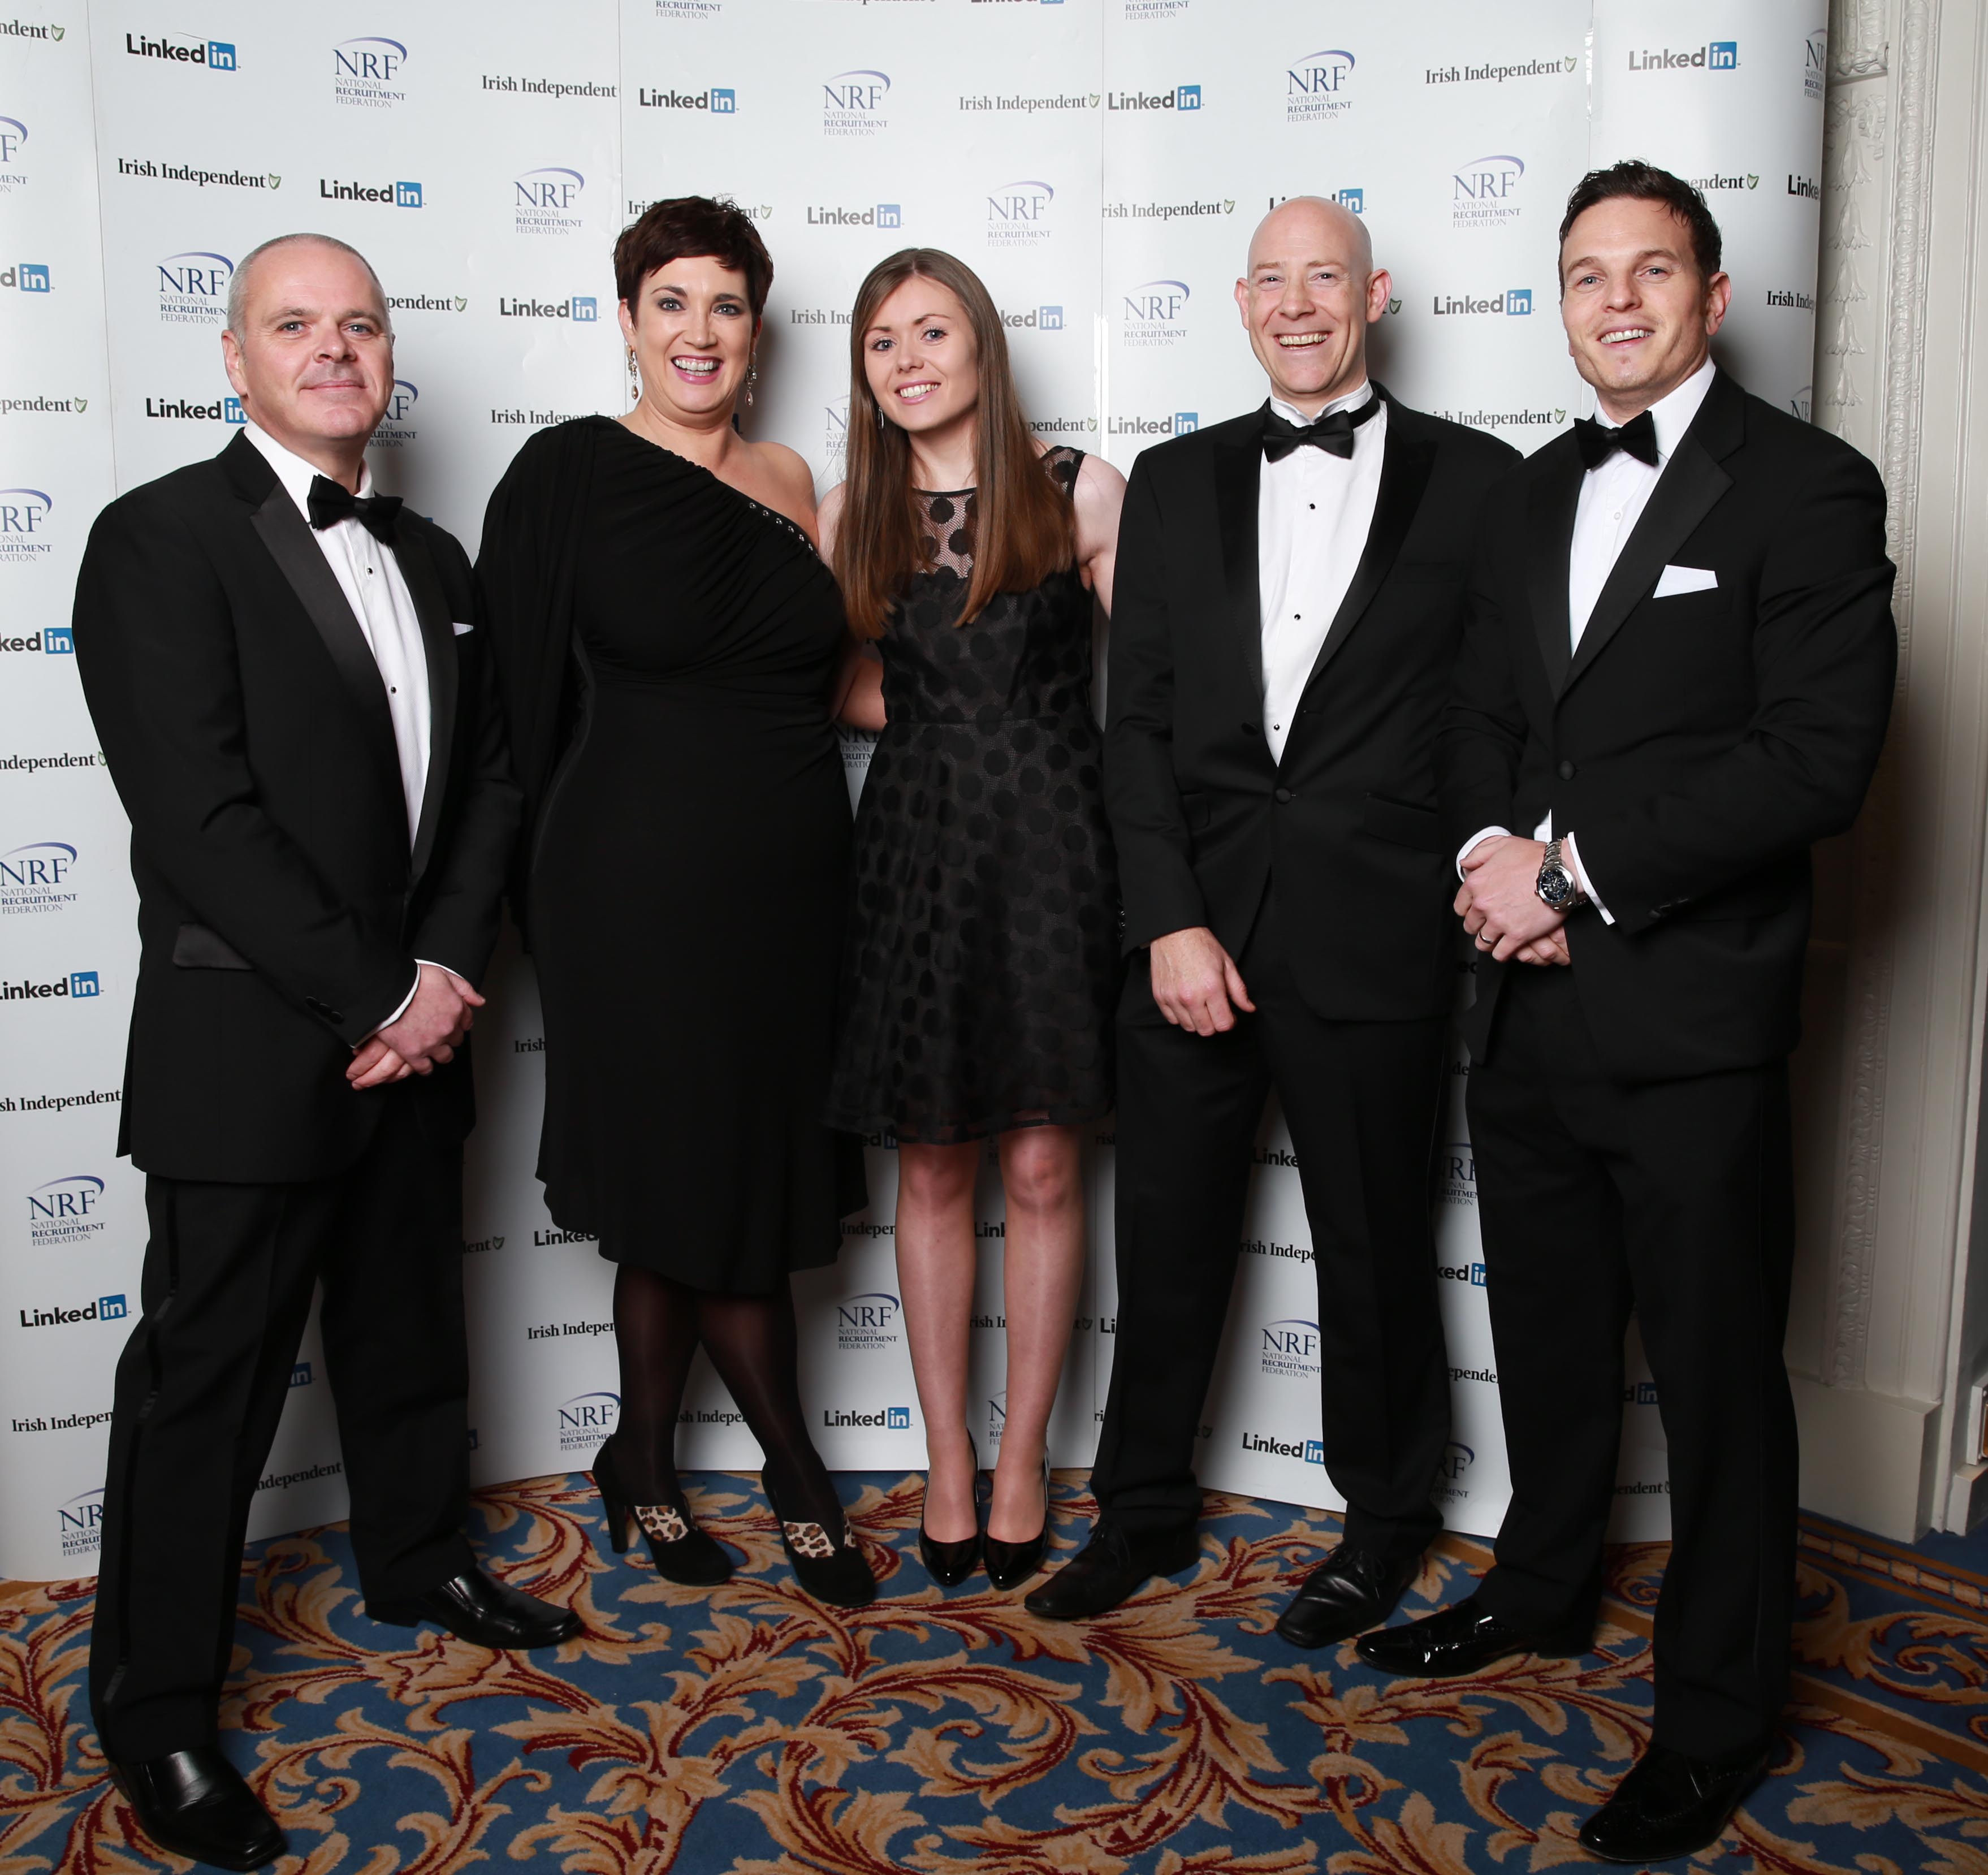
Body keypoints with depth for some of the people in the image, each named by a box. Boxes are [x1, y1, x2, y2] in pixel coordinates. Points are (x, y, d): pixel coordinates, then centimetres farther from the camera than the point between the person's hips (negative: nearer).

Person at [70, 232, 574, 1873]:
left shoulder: (431, 559, 11)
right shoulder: (162, 538, -10)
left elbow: (488, 776, 8)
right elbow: (200, 816, -18)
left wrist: (447, 969, -7)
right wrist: (375, 994, -17)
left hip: (415, 1027, 6)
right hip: (247, 1046, -6)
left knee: (410, 1327, 21)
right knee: (209, 1377, 5)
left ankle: (418, 1561, 43)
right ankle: (156, 1707, 22)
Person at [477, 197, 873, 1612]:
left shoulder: (789, 480, 11)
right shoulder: (569, 473, -4)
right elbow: (529, 696, -4)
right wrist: (558, 879, -3)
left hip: (791, 885, 6)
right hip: (643, 888, -5)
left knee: (754, 1182, 11)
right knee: (695, 1188, 2)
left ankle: (649, 1467, 31)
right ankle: (795, 1467, 23)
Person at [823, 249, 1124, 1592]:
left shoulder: (1082, 492, 0)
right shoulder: (852, 515, 7)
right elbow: (830, 688, 17)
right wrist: (938, 715, 1)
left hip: (1053, 842, -2)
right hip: (916, 848, 2)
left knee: (1044, 1171, 3)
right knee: (933, 1172, 6)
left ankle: (1023, 1457, 19)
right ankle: (949, 1462, 21)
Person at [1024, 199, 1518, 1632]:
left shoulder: (1474, 479, 2)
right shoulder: (1176, 481, 9)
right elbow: (1140, 720, 3)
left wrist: (1480, 874, -9)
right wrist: (1170, 921, -6)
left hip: (1376, 938, -2)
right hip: (1193, 930, 3)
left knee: (1376, 1246, 12)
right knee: (1167, 1240, 13)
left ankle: (1387, 1519, 34)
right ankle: (1146, 1509, 33)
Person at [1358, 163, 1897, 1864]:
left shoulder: (1809, 488, -7)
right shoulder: (1533, 498, 15)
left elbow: (1818, 758, -16)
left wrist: (1575, 866, -16)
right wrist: (1492, 856, -6)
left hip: (1691, 1019, -6)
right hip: (1532, 1005, 6)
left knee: (1716, 1371, 6)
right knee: (1548, 1328, 21)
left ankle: (1717, 1715, 24)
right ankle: (1544, 1587, 43)